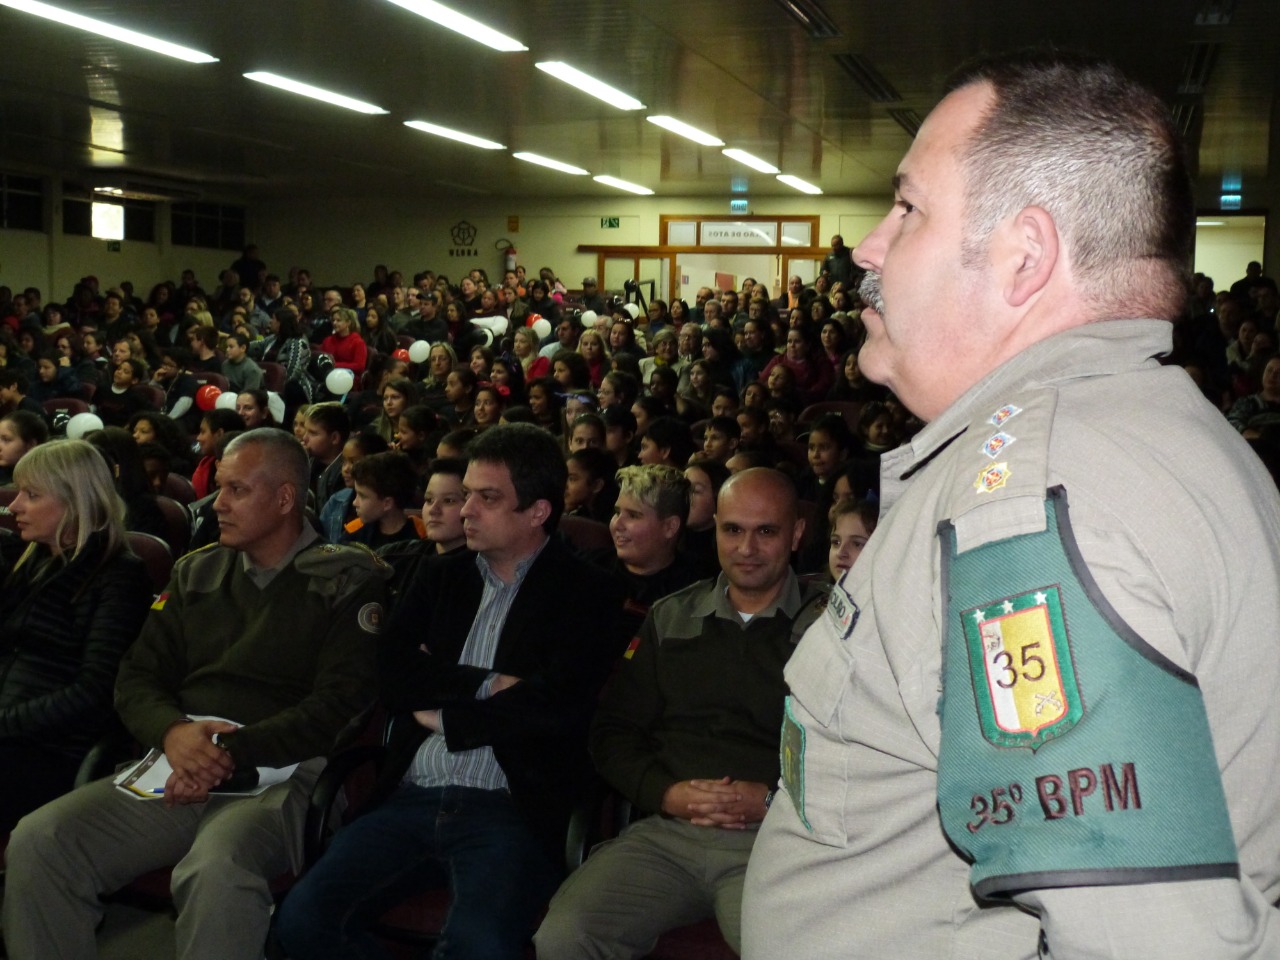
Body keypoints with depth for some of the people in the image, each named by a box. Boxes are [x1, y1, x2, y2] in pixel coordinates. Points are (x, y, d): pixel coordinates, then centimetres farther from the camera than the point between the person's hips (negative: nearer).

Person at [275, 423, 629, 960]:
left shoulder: (586, 595, 2)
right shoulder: (439, 577, 18)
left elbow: (560, 706, -12)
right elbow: (391, 674, 5)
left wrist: (444, 716, -2)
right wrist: (486, 685, -7)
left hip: (510, 810, -4)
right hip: (413, 799, 5)